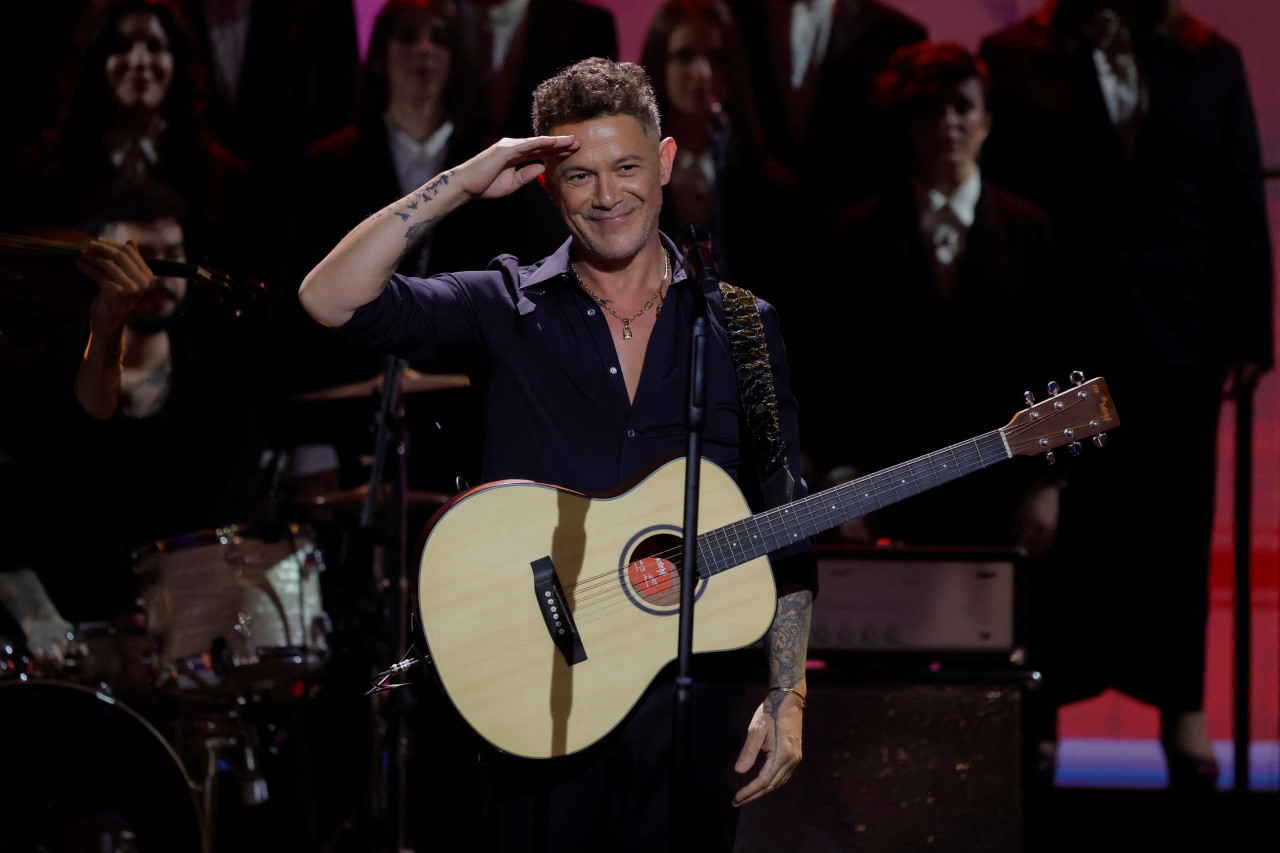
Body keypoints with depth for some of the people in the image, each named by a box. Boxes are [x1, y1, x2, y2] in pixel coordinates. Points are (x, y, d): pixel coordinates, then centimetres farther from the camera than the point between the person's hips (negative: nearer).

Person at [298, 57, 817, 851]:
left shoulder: (739, 328, 6)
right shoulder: (507, 310, 2)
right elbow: (330, 298, -12)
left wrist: (787, 699, -1)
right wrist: (463, 184, -15)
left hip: (688, 704, 1)